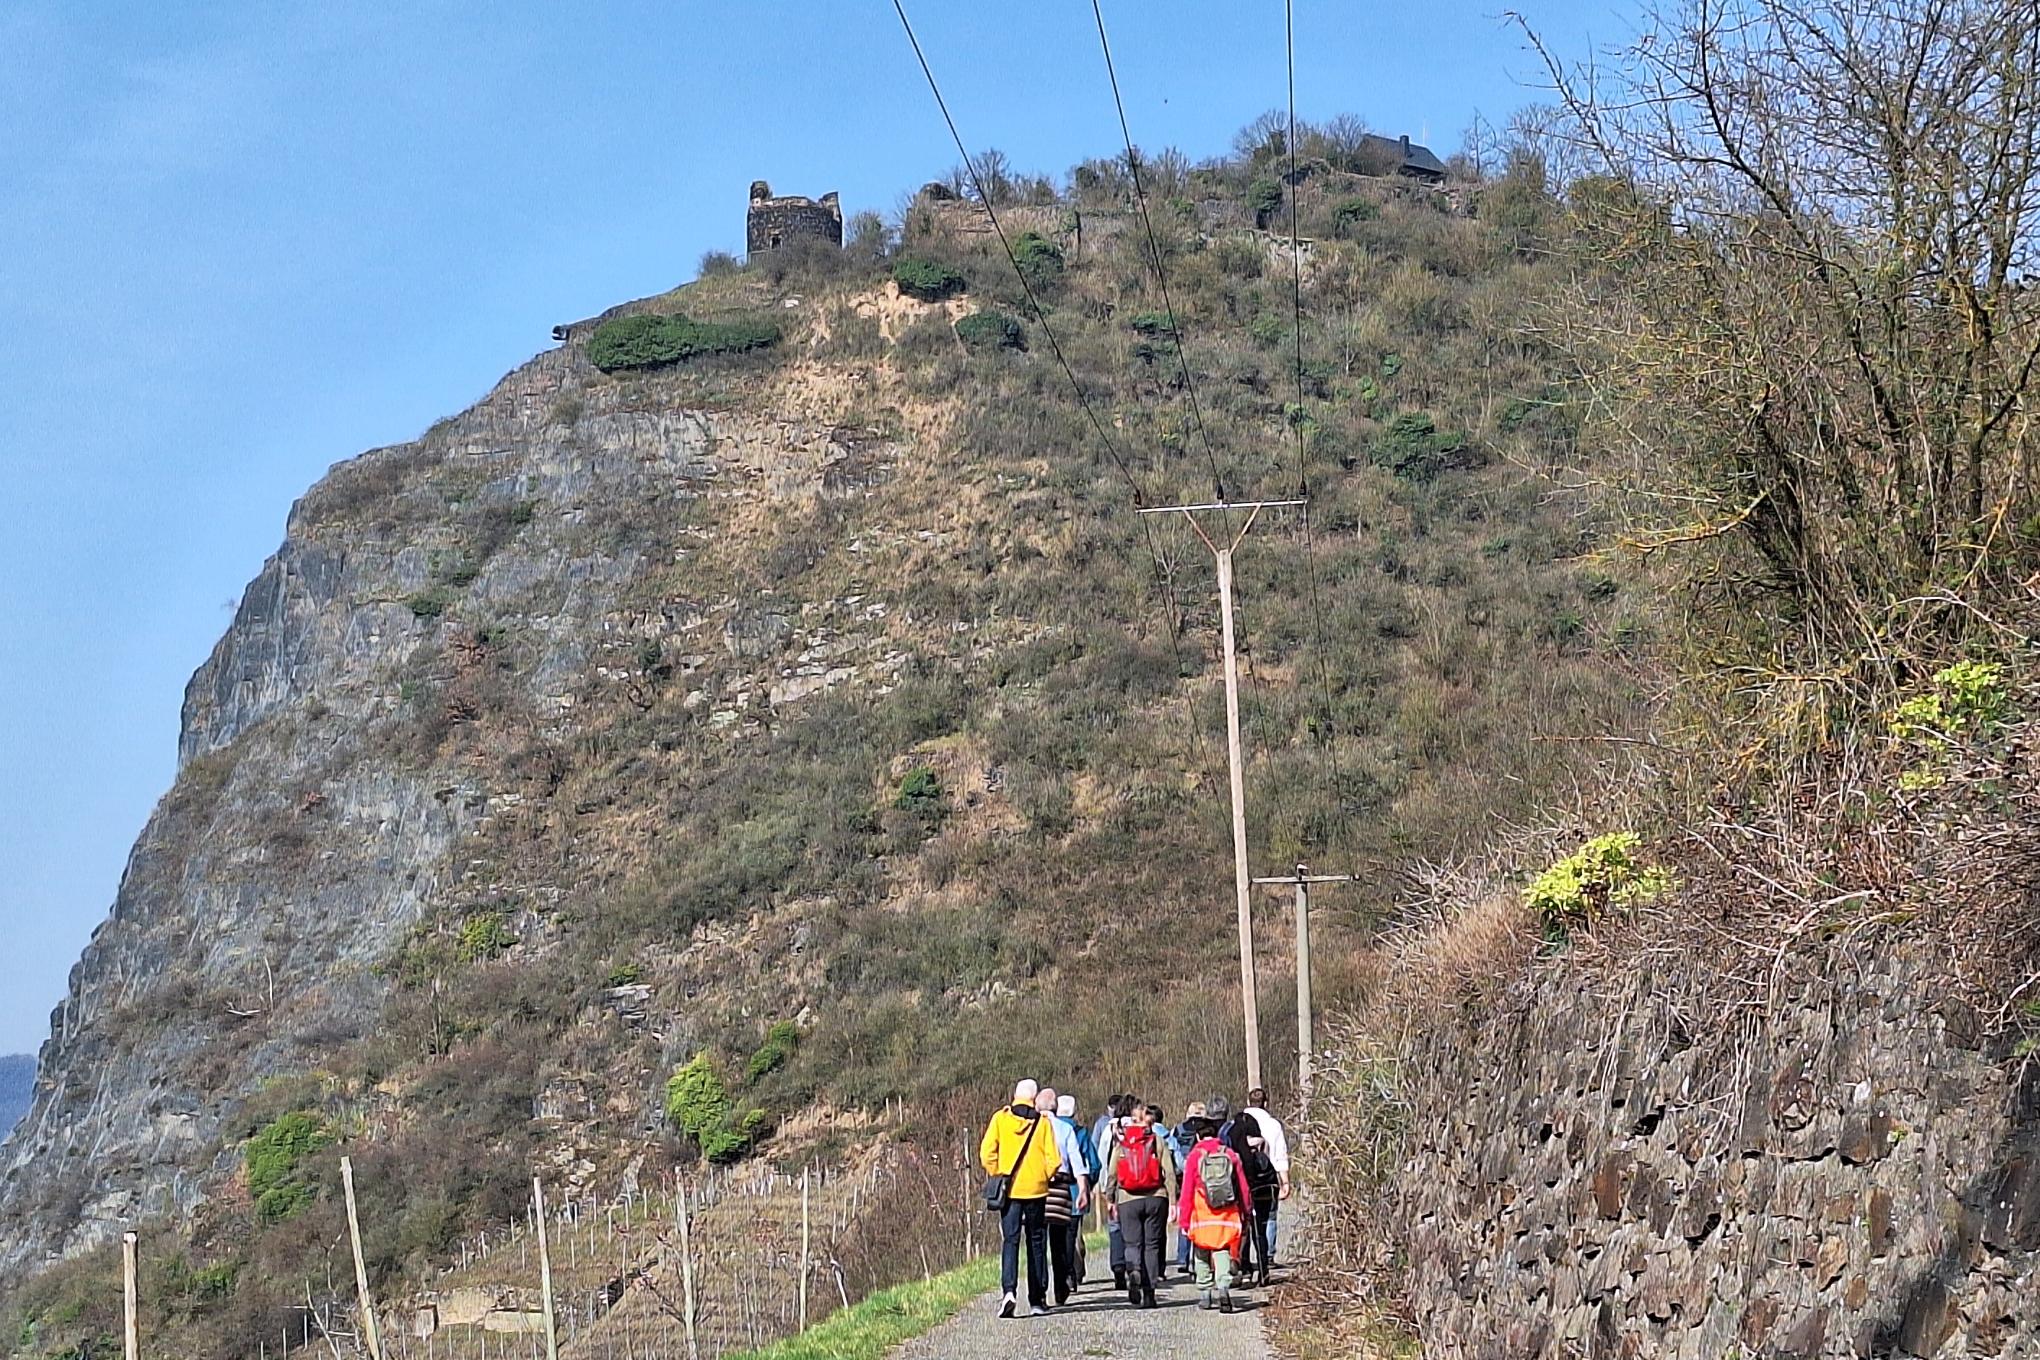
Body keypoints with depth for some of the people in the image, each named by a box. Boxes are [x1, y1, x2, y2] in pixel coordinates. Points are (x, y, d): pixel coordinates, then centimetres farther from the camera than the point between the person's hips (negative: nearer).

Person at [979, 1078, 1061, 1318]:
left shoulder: (1000, 1118, 0)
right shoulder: (1042, 1122, -2)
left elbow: (987, 1152, -6)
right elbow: (1053, 1158, -6)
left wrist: (997, 1177, 5)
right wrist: (1045, 1179, 10)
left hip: (1009, 1190, 0)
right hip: (1036, 1190, 0)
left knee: (1010, 1240, 1)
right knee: (1037, 1243, 10)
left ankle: (1008, 1290, -20)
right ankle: (1037, 1299, 13)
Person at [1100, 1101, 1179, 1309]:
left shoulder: (1121, 1142, 5)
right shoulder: (1157, 1140, 1)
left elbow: (1111, 1173, 5)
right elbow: (1169, 1173, -3)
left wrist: (1109, 1199, 13)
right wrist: (1172, 1201, 0)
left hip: (1128, 1200, 0)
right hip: (1155, 1198, 0)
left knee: (1133, 1243, 7)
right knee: (1152, 1244, 9)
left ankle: (1134, 1271, -25)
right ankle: (1149, 1292, 7)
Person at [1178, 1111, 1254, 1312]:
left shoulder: (1195, 1156, -3)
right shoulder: (1230, 1155, 4)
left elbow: (1187, 1192, -4)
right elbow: (1244, 1190, 8)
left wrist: (1184, 1221, 2)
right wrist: (1244, 1218, 17)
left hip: (1202, 1219, -1)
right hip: (1227, 1219, 1)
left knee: (1202, 1258, 16)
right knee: (1222, 1256, -1)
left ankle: (1204, 1294, 20)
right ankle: (1223, 1287, -23)